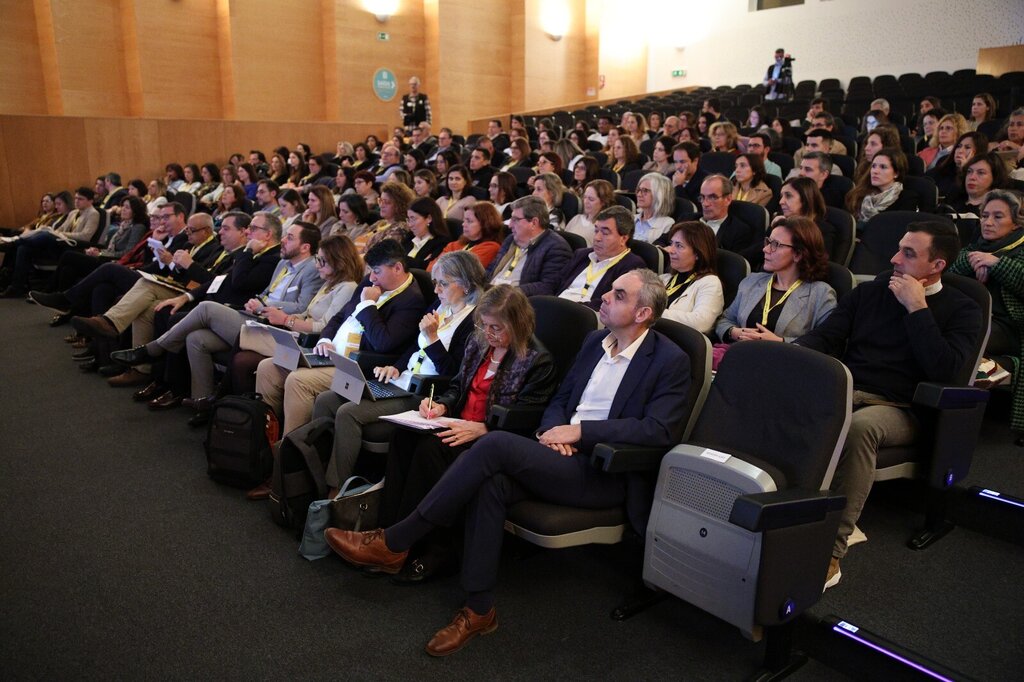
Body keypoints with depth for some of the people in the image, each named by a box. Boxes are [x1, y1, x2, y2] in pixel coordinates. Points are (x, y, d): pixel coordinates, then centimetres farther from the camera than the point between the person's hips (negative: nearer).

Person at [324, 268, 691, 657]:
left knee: (496, 444, -27)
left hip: (604, 473, -6)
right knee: (490, 484, -26)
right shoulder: (595, 341, 16)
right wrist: (553, 428, -3)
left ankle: (393, 544, -17)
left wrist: (580, 430, -17)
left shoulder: (670, 361, -4)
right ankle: (479, 611, -14)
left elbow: (660, 430, -15)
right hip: (564, 454, 6)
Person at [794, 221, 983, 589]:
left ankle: (831, 551, -35)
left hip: (897, 409, -3)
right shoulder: (869, 292, 19)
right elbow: (824, 337, 11)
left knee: (859, 427, -40)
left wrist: (916, 307, -8)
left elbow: (943, 371, -9)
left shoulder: (961, 309, 8)